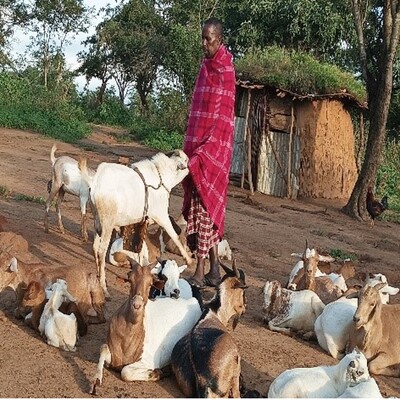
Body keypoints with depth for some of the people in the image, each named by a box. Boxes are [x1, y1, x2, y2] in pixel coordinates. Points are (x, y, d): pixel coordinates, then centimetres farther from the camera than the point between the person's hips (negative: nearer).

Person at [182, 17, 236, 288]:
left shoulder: (225, 71, -10)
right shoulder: (206, 67, 15)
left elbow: (223, 120, -15)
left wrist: (203, 153, -20)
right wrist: (191, 150, 14)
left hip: (215, 146, -8)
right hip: (197, 146, 8)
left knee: (207, 205, -7)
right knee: (204, 206, 9)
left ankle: (200, 271, -4)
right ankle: (214, 269, 16)